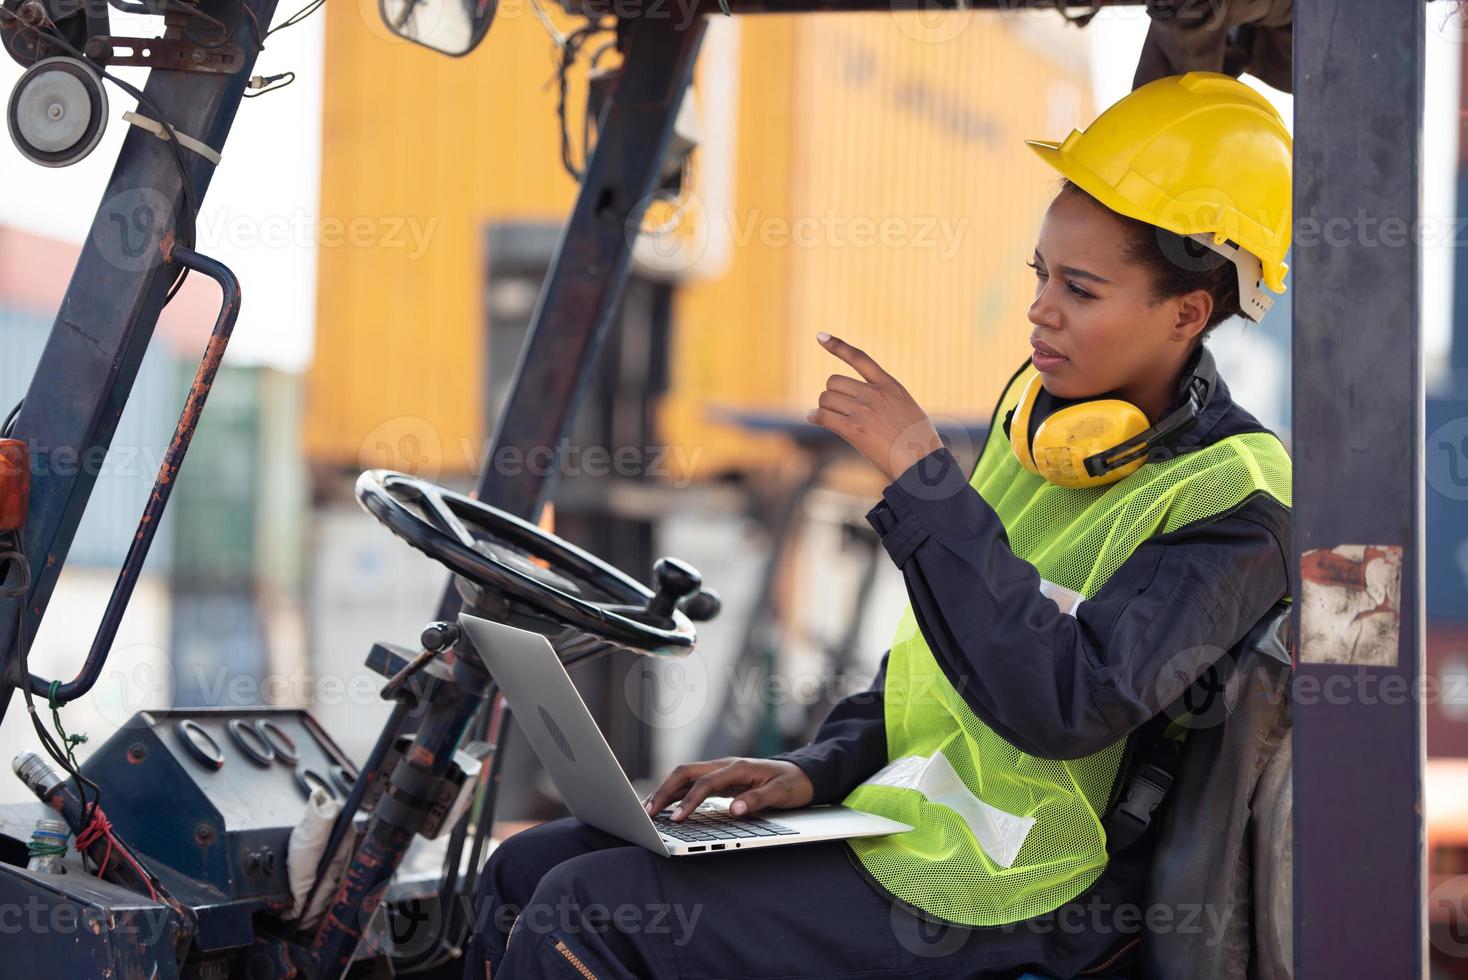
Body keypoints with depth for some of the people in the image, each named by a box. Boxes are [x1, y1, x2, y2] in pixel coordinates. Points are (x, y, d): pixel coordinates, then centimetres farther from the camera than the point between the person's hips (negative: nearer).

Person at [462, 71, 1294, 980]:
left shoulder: (1232, 501, -16)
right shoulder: (1046, 403, 10)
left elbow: (1067, 705, -29)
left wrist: (925, 475, -29)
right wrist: (816, 770, 5)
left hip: (1001, 901, -9)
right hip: (899, 805, 9)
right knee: (525, 874, 5)